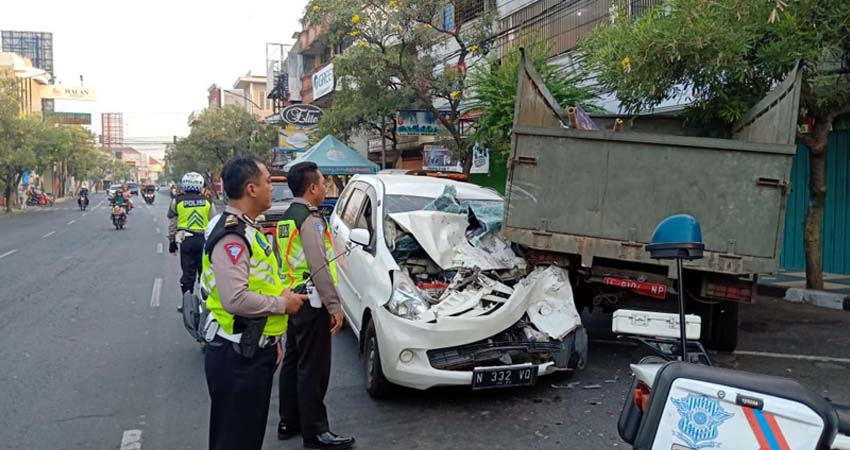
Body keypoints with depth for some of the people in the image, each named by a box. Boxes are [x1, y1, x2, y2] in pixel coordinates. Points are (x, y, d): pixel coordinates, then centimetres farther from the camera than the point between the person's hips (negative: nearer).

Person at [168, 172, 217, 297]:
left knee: (188, 273, 5)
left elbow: (172, 224, 6)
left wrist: (172, 242, 15)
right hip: (204, 240, 0)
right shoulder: (207, 202, 3)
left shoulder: (177, 201, 2)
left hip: (186, 240, 0)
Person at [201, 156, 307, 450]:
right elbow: (235, 299, -31)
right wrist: (282, 304, -16)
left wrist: (272, 339, 21)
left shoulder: (246, 229, 13)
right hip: (238, 357, -10)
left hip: (254, 350, 10)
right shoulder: (232, 236, -20)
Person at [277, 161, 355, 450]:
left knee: (293, 362, 16)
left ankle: (289, 422, 26)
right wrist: (334, 306, -19)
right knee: (313, 368, -3)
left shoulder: (287, 218, 13)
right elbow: (319, 267, -22)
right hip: (311, 303, -10)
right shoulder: (311, 219, -16)